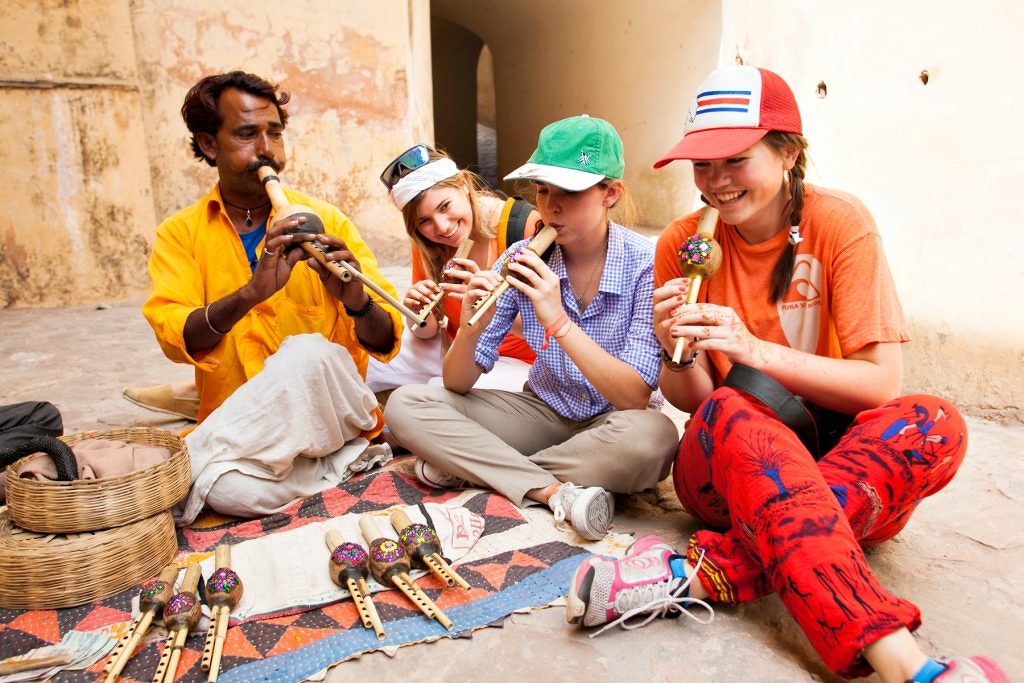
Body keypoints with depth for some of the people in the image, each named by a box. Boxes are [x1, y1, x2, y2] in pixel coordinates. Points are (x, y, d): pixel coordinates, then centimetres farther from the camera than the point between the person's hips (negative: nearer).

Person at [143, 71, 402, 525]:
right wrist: (250, 293, -28)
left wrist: (354, 300, -26)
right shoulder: (180, 233, 5)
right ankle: (334, 464, -5)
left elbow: (385, 342, -3)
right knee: (232, 492, -31)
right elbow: (175, 339, -11)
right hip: (234, 425, 0)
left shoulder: (326, 221, 2)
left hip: (329, 413, 0)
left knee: (307, 354, -31)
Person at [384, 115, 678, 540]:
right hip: (544, 411, 3)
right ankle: (556, 493, -20)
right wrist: (470, 328, -30)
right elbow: (457, 384, -8)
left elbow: (637, 397, -24)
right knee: (405, 405, -13)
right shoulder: (521, 260, -9)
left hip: (610, 423, -2)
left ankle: (467, 467, -17)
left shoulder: (646, 264, -17)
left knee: (653, 436, -37)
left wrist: (559, 321, -33)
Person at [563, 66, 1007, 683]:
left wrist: (755, 349, -25)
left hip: (851, 470, 1)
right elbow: (692, 401, 0)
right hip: (730, 470, 0)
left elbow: (882, 384, -13)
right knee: (732, 411, -32)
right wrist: (678, 354, -23)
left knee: (935, 424, -29)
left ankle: (703, 573, -36)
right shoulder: (684, 243, -4)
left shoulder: (839, 223, -8)